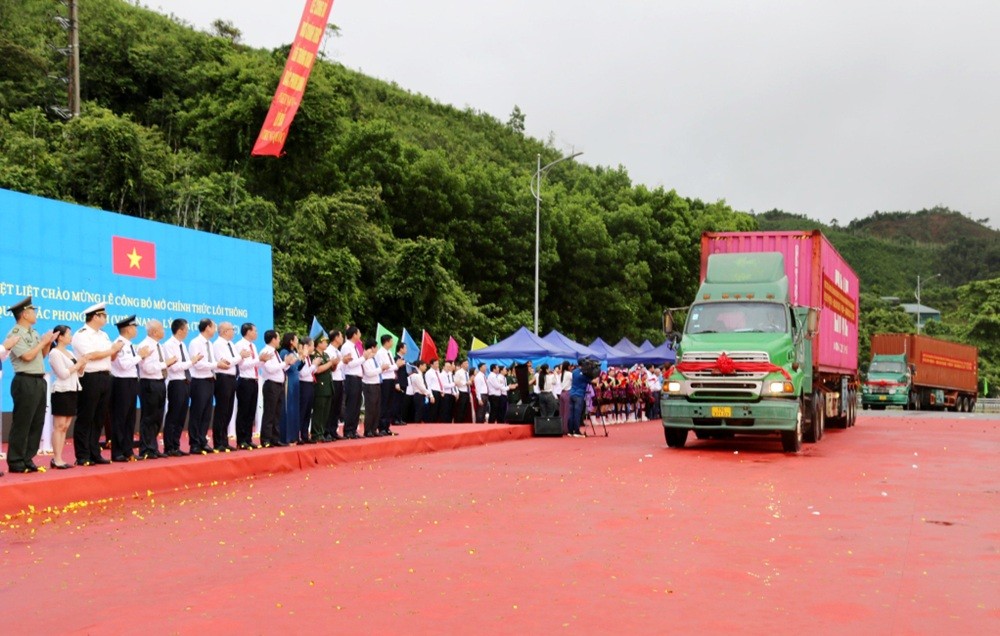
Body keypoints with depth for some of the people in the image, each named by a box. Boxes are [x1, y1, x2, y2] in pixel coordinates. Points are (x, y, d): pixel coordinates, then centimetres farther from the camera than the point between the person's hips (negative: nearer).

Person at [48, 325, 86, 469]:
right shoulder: (54, 353, -8)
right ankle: (56, 459, -8)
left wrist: (82, 366, -2)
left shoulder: (69, 353, 16)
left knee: (65, 427, 7)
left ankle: (58, 458, 9)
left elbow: (77, 373, 17)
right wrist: (78, 365, -7)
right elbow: (63, 374, -16)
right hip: (61, 392, -8)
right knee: (59, 426, -8)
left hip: (72, 391, 8)